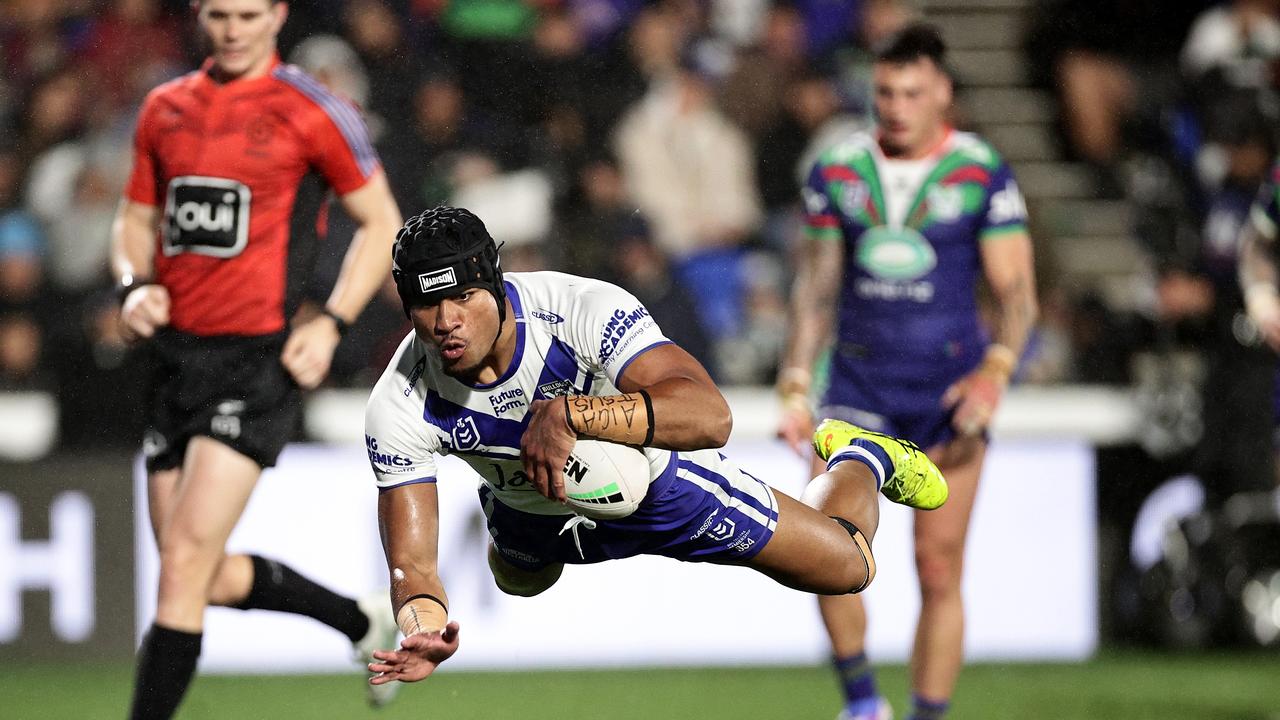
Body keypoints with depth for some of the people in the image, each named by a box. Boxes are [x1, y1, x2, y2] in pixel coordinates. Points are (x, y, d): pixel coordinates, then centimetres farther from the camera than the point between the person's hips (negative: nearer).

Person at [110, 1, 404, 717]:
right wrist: (135, 284, 0)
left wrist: (332, 323, -8)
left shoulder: (312, 112, -4)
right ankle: (365, 622, 34)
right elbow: (137, 219, 21)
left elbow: (382, 222, 2)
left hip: (260, 359, -6)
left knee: (186, 563, -15)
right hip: (178, 354, 6)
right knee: (212, 579, 10)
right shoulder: (165, 108, 11)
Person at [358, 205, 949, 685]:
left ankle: (863, 458, 39)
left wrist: (571, 414, -66)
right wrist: (424, 635, -59)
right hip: (533, 515, 3)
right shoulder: (400, 410, -34)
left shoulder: (583, 308, -42)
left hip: (657, 484, -3)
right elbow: (412, 565, -34)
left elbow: (710, 415, -53)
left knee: (848, 568, 6)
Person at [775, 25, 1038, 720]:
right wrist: (796, 387, 5)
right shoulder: (837, 169, 4)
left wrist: (994, 372, -18)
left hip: (948, 390, -1)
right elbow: (816, 287, 12)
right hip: (857, 384, 2)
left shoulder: (982, 173, -3)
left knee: (939, 573, -2)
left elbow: (1017, 291, -2)